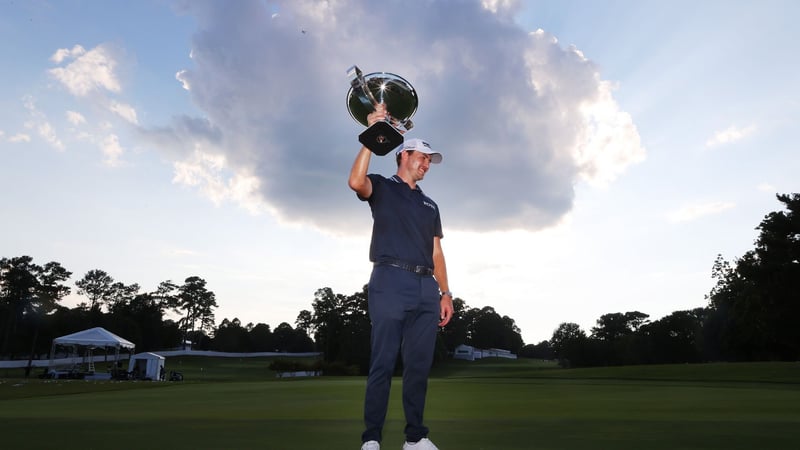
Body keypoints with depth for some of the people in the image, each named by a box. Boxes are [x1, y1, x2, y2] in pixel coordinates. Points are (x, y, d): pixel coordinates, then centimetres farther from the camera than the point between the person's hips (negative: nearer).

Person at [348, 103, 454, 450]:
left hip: (426, 287, 5)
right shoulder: (382, 188, 11)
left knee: (419, 364, 5)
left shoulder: (429, 205, 27)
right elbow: (356, 181, -14)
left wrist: (445, 292, 11)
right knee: (383, 362, -6)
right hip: (391, 281, -5)